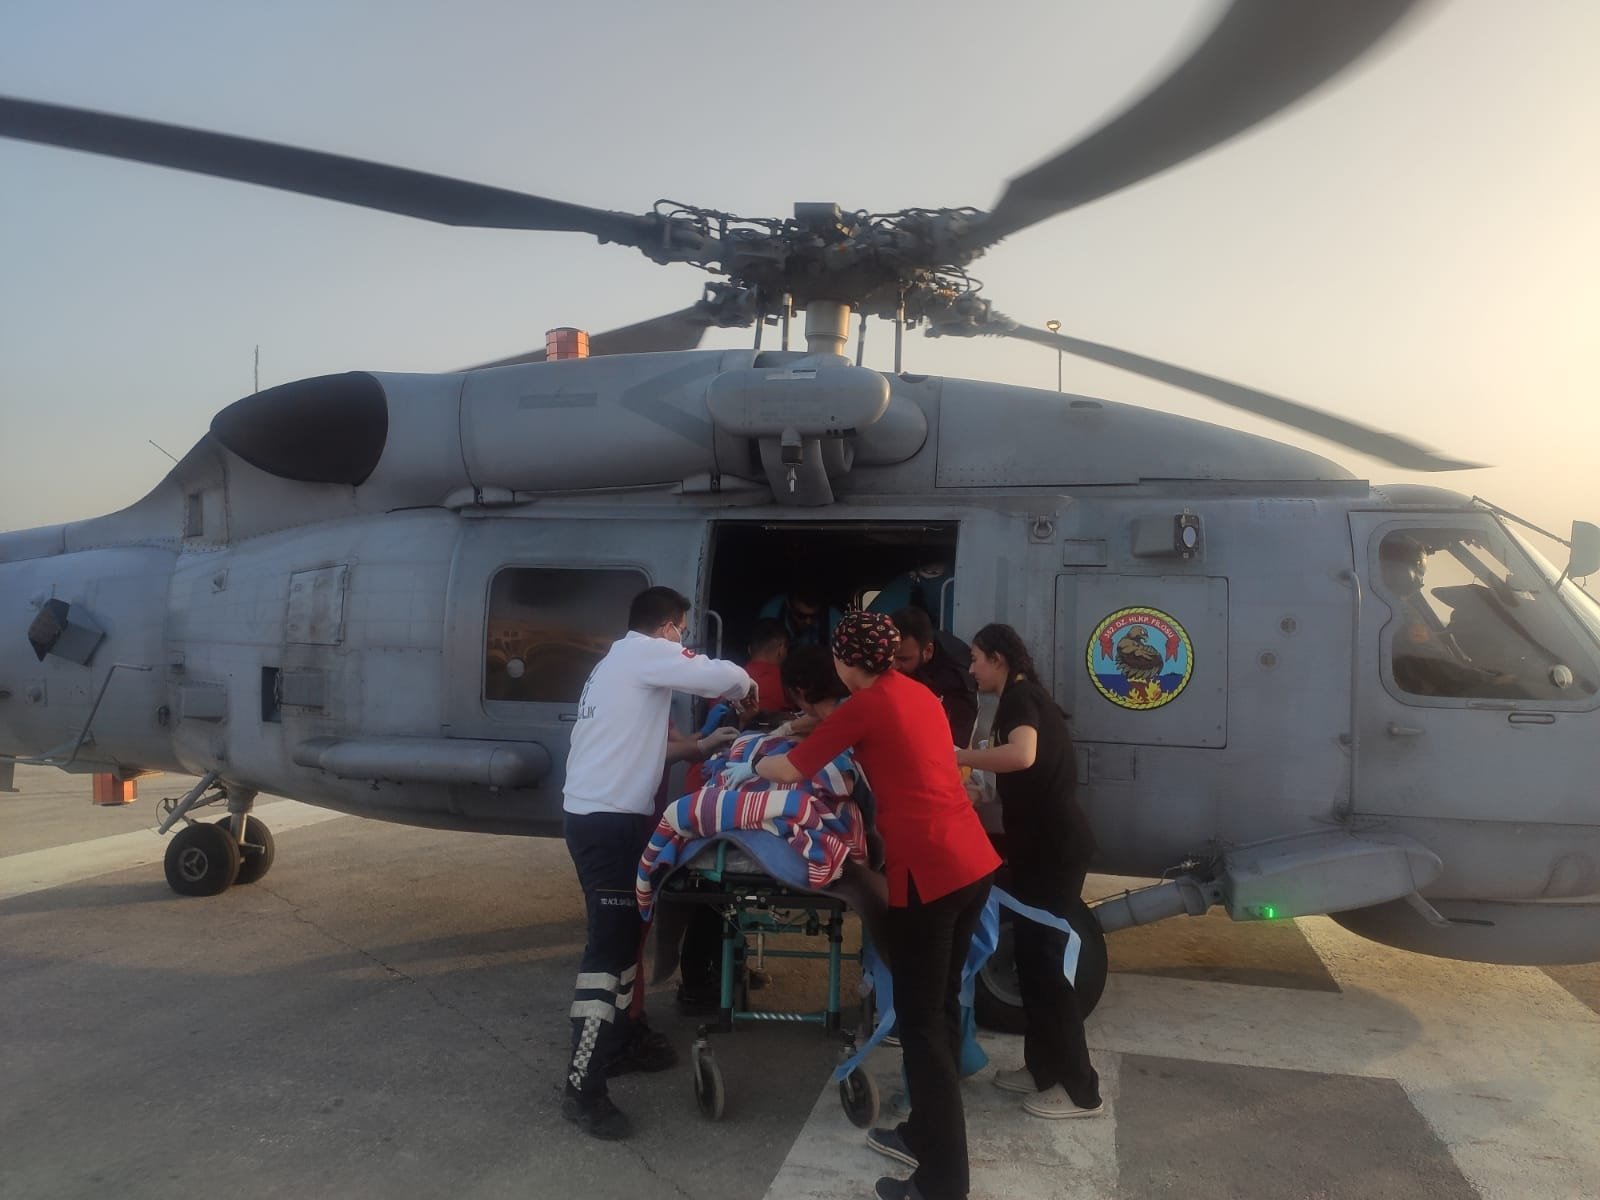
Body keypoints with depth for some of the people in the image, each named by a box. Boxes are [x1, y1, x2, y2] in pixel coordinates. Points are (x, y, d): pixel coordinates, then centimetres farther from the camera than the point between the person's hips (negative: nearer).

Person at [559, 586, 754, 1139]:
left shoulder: (618, 660, 21)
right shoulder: (647, 653, -9)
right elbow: (722, 676, -19)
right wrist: (745, 686, 4)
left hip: (597, 813, 11)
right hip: (610, 819, -11)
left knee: (622, 933, 21)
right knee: (609, 946, -8)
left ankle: (626, 1037, 35)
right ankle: (583, 1089, -4)